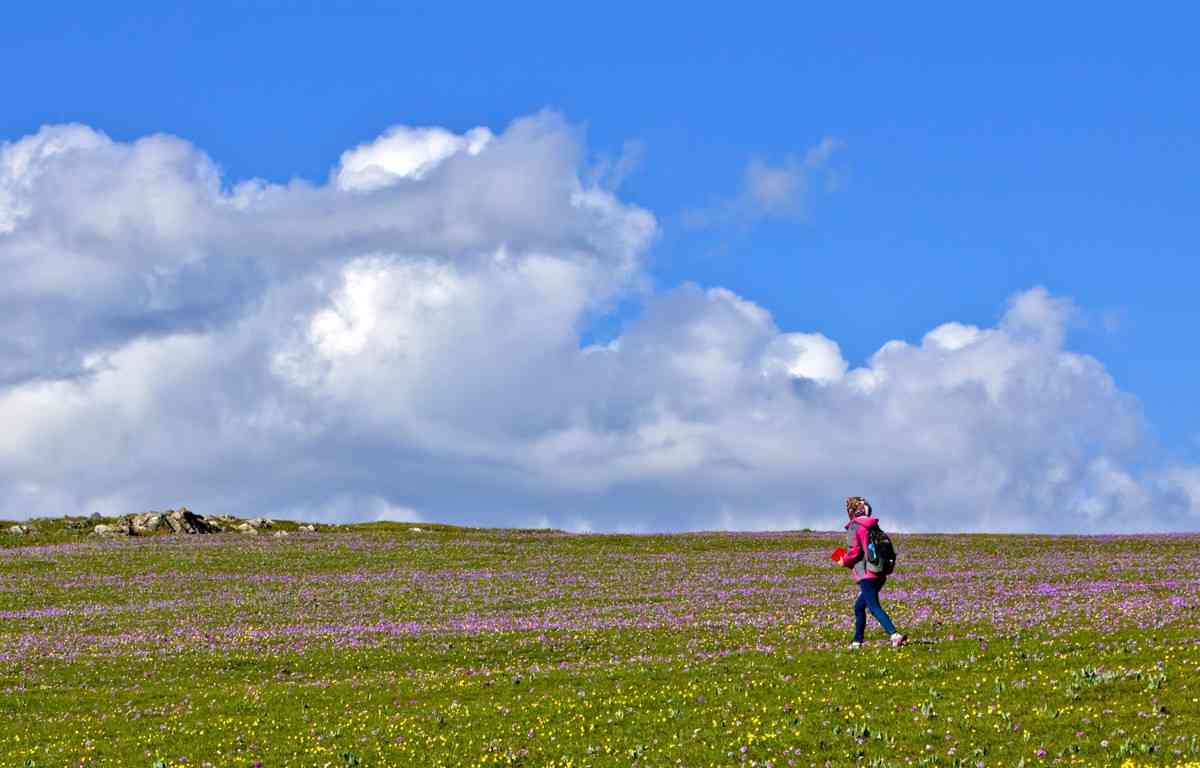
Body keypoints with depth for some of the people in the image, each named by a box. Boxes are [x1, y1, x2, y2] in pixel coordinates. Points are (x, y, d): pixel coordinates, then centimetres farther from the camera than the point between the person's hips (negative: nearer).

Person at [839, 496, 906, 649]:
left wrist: (844, 561, 5)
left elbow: (854, 550, -16)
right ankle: (857, 641, 24)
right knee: (859, 606, 20)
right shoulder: (874, 527, 16)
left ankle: (895, 635, -31)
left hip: (866, 575, -8)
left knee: (874, 608, -14)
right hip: (880, 575, 8)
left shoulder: (854, 527, -5)